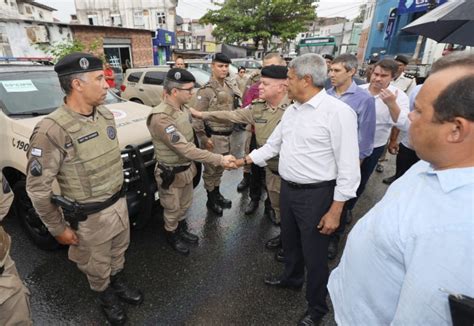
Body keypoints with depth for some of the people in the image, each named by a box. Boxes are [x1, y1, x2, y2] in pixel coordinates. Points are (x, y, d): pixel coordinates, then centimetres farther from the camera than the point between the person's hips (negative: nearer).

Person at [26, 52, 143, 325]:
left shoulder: (107, 115, -3)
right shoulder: (53, 130, -25)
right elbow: (37, 188, -17)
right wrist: (58, 229, -9)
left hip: (119, 203, 6)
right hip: (90, 217, -6)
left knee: (118, 252, 28)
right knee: (98, 266, 20)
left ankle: (119, 282, 54)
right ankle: (106, 295, 47)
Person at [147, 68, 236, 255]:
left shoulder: (183, 108, -2)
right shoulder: (161, 118, -30)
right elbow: (185, 149, -34)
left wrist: (191, 164, 14)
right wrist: (219, 159, -35)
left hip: (187, 168, 7)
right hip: (171, 173, -7)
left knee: (185, 205, 25)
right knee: (172, 209, 16)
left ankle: (182, 229, 49)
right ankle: (172, 236, 41)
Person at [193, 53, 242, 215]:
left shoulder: (231, 86, 7)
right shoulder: (206, 90, -15)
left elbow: (236, 108, 18)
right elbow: (198, 116, -17)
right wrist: (203, 138, -18)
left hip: (227, 135, 7)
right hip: (213, 136, -7)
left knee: (220, 168, 21)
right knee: (210, 169, 7)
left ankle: (217, 194, 39)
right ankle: (211, 200, 24)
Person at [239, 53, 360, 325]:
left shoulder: (338, 111, -18)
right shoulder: (291, 111, 6)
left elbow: (348, 167, -18)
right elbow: (273, 145, 17)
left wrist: (335, 210, -18)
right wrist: (245, 160, 18)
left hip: (316, 194, -7)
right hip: (287, 189, 7)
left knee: (314, 254, 10)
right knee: (290, 241, 26)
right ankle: (292, 277, 54)